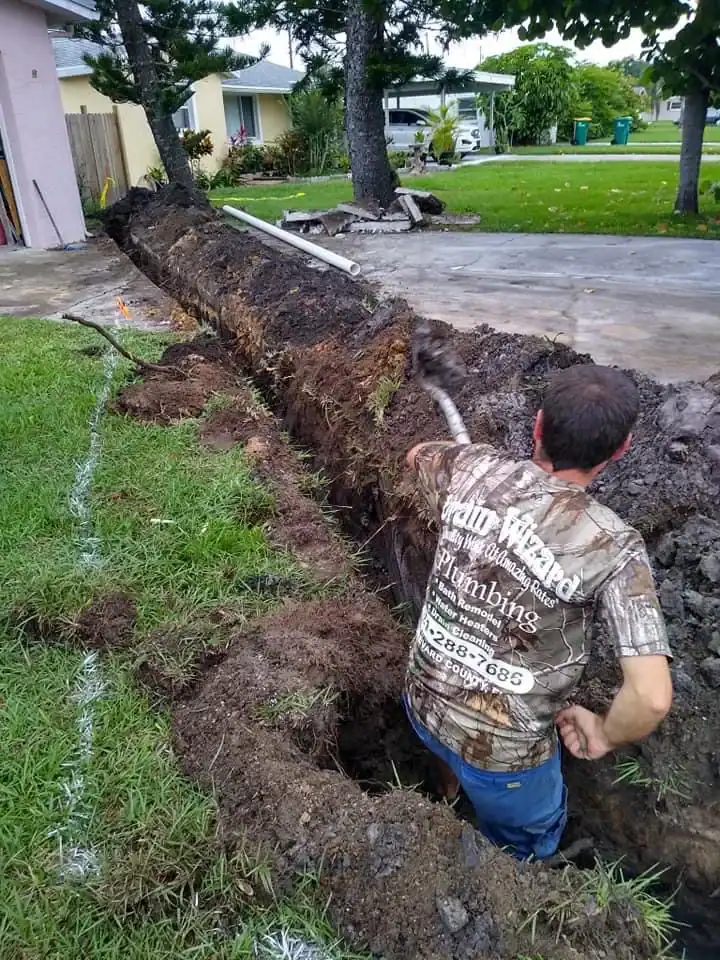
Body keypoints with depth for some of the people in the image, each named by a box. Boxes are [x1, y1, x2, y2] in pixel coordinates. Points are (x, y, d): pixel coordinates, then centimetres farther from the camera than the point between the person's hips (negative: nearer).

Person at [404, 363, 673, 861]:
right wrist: (606, 734, -11)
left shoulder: (475, 469, -15)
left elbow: (418, 456, 9)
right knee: (523, 850, 30)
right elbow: (652, 698, -31)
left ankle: (448, 799, 72)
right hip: (503, 752, -5)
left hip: (424, 702, 6)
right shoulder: (613, 546, -26)